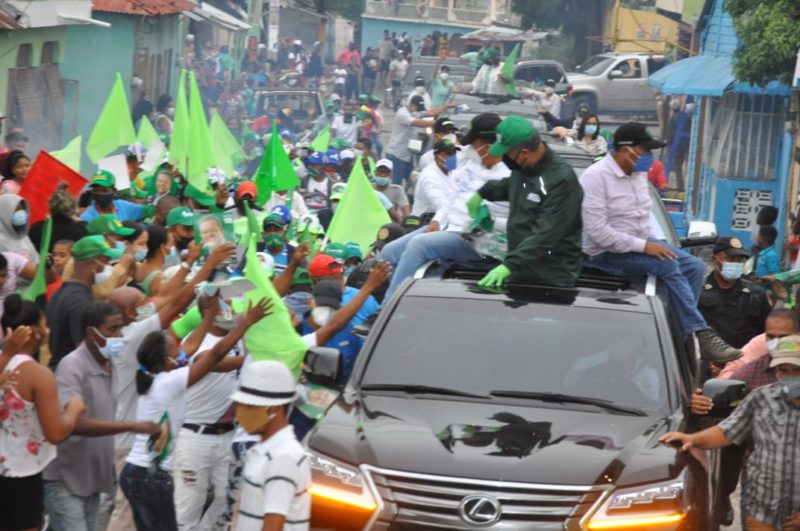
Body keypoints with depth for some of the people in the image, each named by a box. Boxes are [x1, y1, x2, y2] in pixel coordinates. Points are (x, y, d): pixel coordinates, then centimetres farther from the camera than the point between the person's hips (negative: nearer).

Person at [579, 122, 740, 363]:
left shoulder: (639, 173, 9)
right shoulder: (596, 176, -18)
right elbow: (597, 231, -25)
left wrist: (652, 244, 5)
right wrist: (643, 246, -25)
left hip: (641, 242, 9)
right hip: (606, 253, -9)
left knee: (694, 267, -8)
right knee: (668, 266, -27)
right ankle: (702, 336, -27)